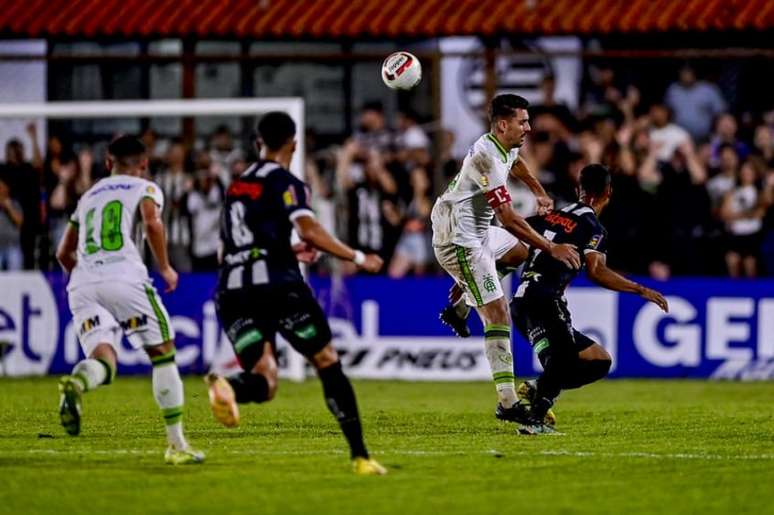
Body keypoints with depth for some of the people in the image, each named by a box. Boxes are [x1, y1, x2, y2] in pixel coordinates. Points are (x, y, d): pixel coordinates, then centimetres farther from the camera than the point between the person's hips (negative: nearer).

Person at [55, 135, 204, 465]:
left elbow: (64, 254, 33)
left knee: (102, 357, -7)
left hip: (82, 283, 4)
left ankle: (75, 384, -45)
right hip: (124, 276, -4)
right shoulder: (146, 189, 16)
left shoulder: (88, 196, 30)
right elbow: (151, 222, -7)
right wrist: (165, 268, 5)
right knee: (162, 352, 10)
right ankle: (176, 444, 7)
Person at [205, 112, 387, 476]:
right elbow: (309, 231, -15)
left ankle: (227, 387, -38)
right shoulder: (285, 183, 1)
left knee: (264, 381, -2)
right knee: (328, 364, 7)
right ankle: (359, 456, 2)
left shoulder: (235, 188, 23)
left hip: (233, 293, 5)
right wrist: (358, 258, -5)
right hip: (277, 284, -5)